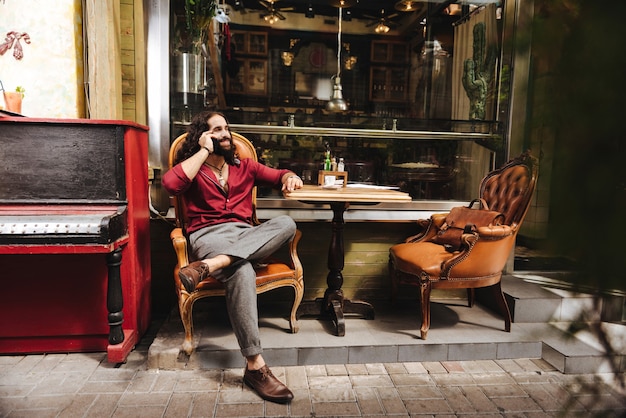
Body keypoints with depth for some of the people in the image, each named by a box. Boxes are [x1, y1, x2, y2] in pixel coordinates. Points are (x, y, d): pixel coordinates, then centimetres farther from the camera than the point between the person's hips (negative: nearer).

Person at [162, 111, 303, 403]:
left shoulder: (245, 167, 23)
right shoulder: (193, 168, 12)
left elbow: (279, 176, 29)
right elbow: (170, 183, -11)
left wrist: (290, 177, 3)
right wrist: (204, 151, -3)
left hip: (247, 236, 4)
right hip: (209, 236, -4)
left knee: (286, 223, -29)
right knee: (241, 273, -38)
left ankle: (206, 266, -40)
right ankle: (255, 366, -34)